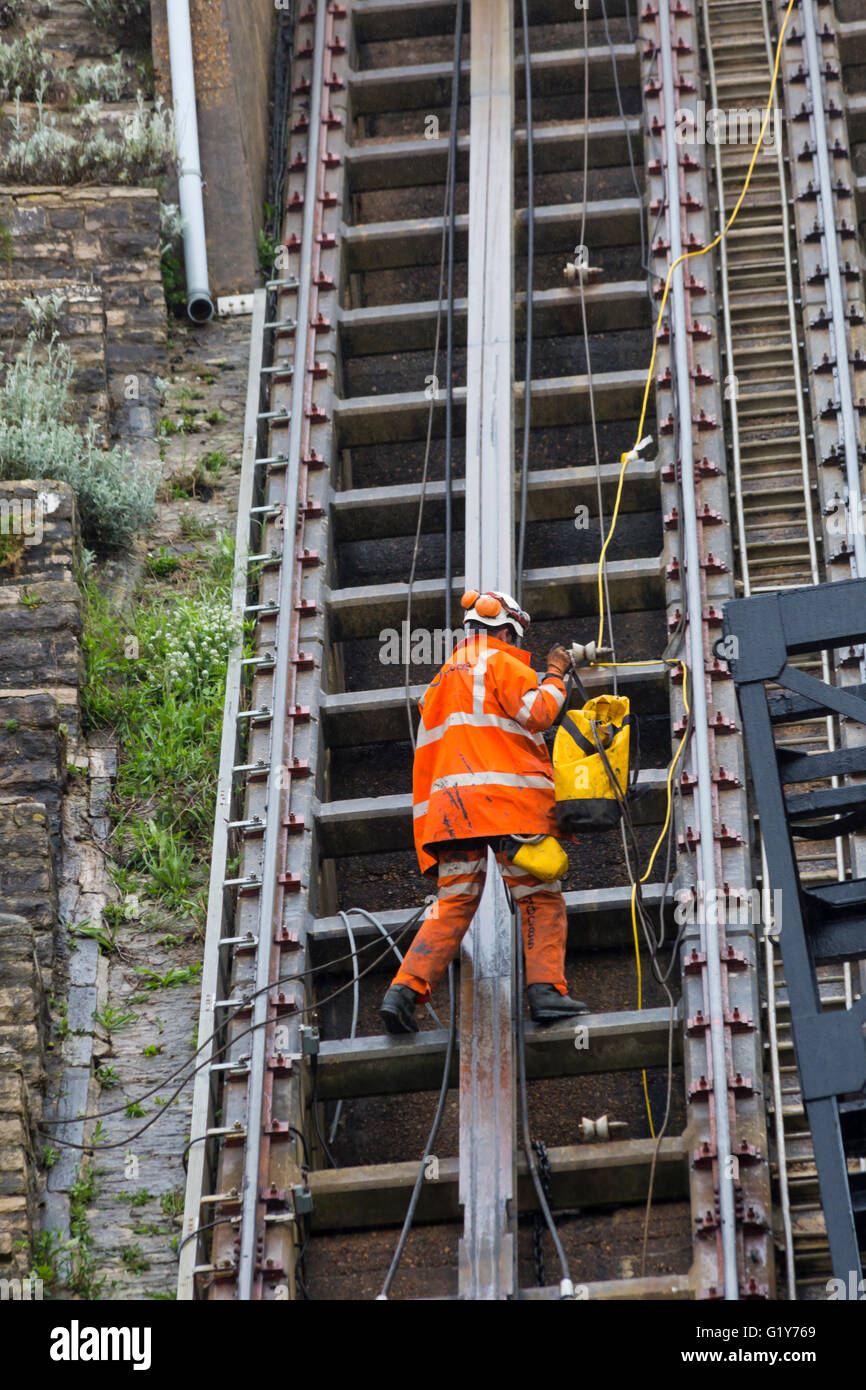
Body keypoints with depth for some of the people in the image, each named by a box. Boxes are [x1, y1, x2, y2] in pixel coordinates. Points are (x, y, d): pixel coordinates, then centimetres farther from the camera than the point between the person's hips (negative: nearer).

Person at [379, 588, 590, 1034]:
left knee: (453, 904, 5)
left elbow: (426, 760, 28)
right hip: (507, 797, -6)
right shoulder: (500, 663, 3)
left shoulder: (441, 680, 27)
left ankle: (405, 988, -11)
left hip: (452, 801, 7)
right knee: (541, 897, 0)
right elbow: (537, 712, -10)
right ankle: (546, 989, -13)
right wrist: (554, 677, 3)